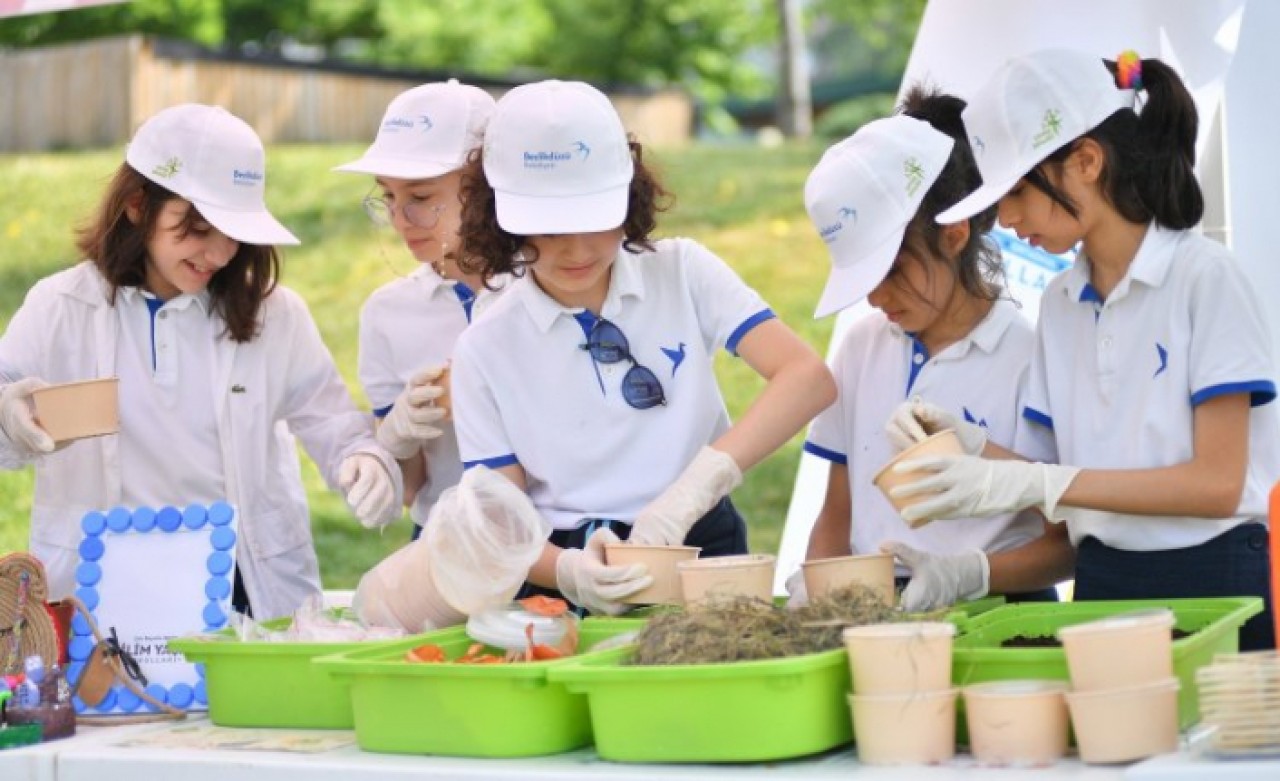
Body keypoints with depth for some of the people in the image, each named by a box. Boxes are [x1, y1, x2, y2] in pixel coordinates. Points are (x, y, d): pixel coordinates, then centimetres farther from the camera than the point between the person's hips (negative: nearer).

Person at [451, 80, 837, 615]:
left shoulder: (683, 274, 3)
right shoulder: (485, 350, 4)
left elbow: (808, 378, -8)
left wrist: (700, 479, -23)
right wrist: (566, 569, -21)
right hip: (567, 586, 1)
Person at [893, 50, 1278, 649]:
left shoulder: (1203, 276, -10)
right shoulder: (1059, 302, 9)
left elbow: (1217, 482, -15)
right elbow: (1062, 475, 8)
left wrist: (1033, 482, -20)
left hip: (1215, 583, -5)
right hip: (1102, 584, 5)